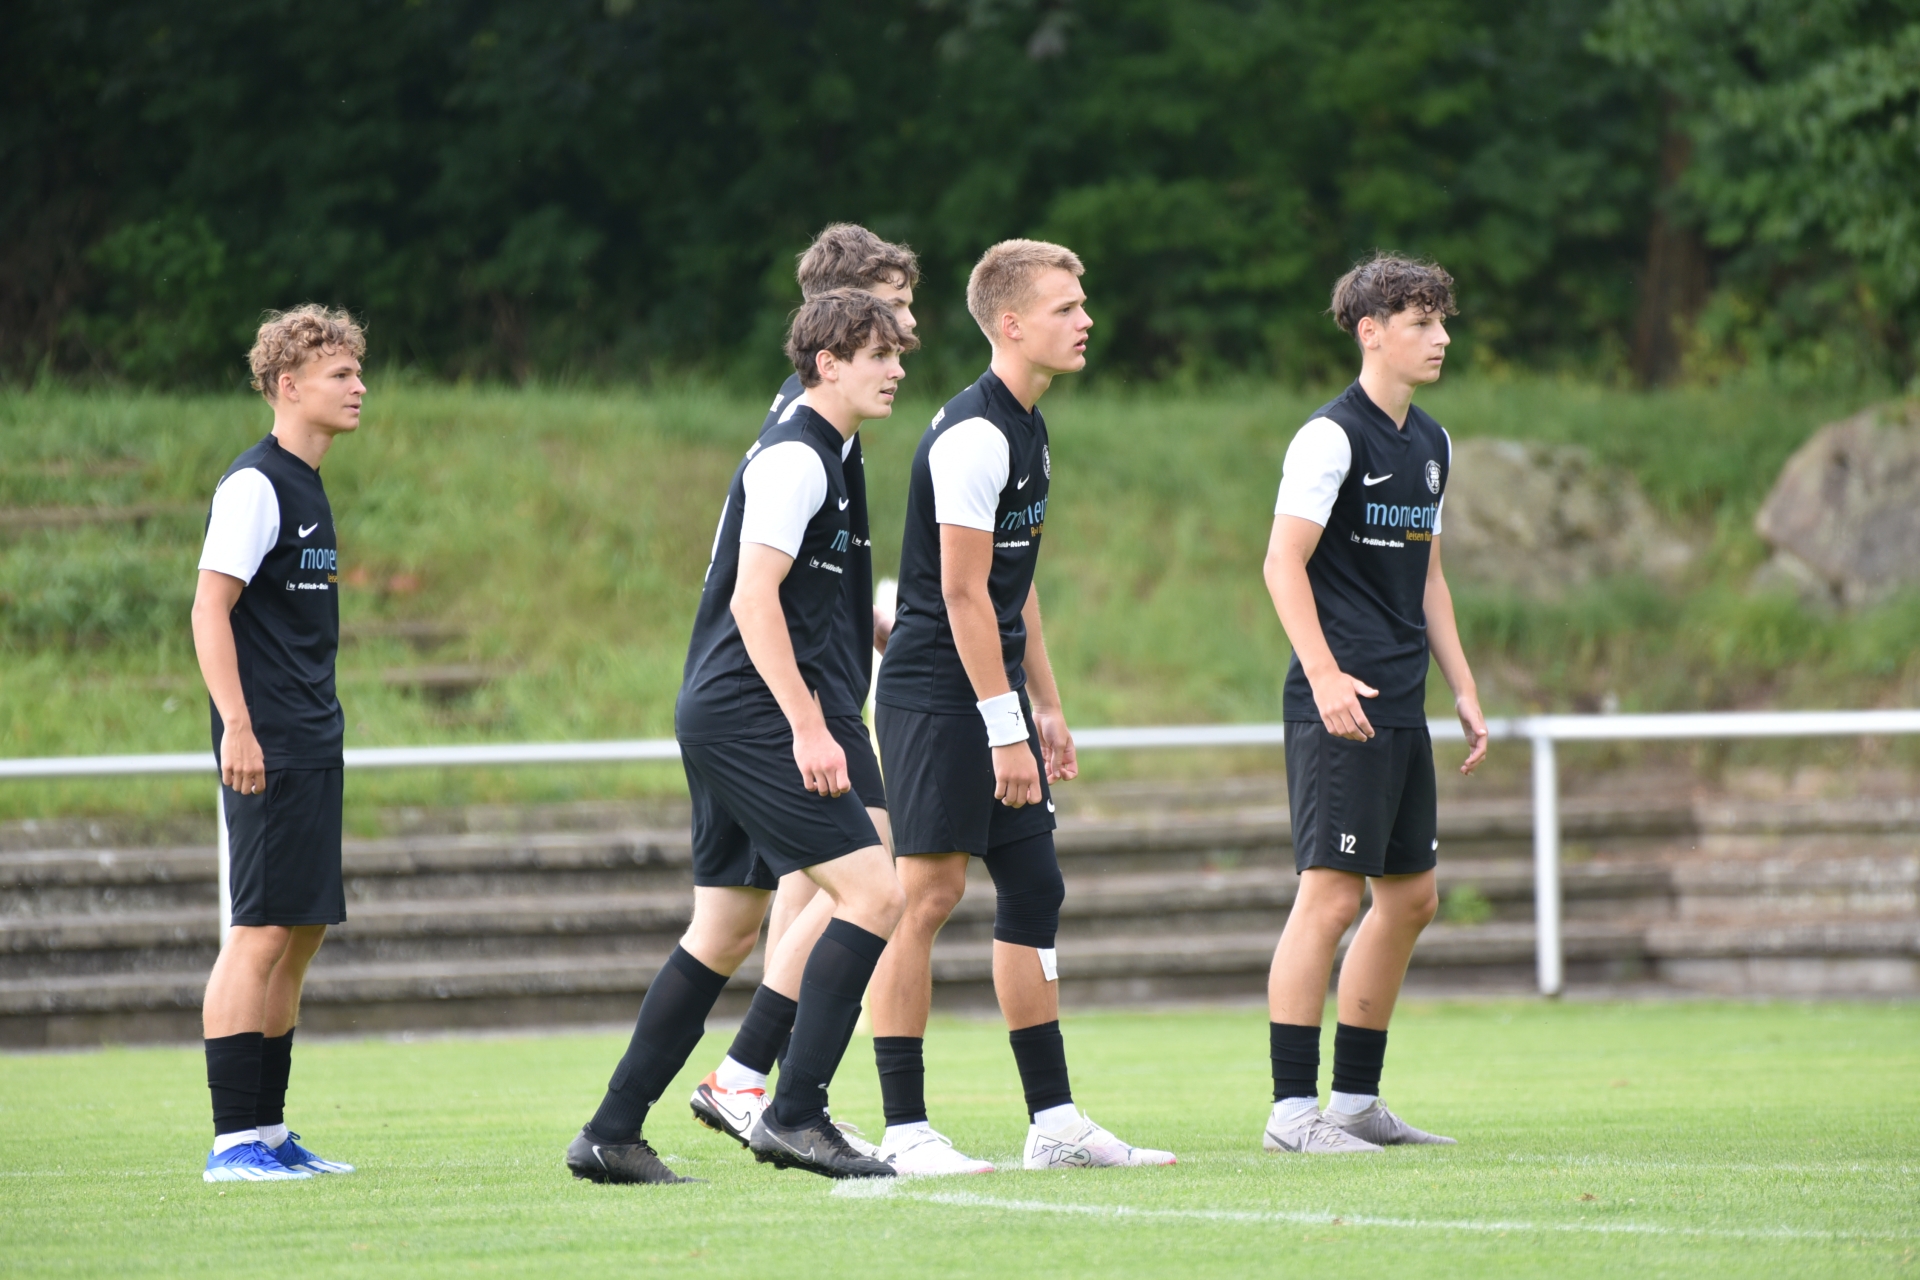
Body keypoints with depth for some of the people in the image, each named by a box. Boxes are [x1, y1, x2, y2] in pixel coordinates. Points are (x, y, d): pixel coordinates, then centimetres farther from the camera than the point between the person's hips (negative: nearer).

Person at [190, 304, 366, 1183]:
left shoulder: (308, 486, 17)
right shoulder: (255, 485, -11)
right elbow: (210, 607, -17)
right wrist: (237, 725, -24)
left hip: (313, 747, 10)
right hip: (268, 752, -10)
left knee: (302, 933, 11)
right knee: (259, 934, -10)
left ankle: (267, 1128, 16)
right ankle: (232, 1140, -9)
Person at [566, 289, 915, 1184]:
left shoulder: (812, 455, 20)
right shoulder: (795, 458, -12)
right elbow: (754, 598, -21)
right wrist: (808, 726, -25)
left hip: (720, 716, 11)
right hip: (749, 715, -11)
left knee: (725, 931, 12)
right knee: (873, 891, -14)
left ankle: (612, 1135, 13)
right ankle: (795, 1114, -16)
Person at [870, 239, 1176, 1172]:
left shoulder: (1027, 429, 14)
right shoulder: (973, 436, -16)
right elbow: (963, 593, -19)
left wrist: (1046, 708, 20)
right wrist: (1006, 732, -20)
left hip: (995, 696, 10)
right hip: (934, 698, -10)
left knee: (1033, 891, 9)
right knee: (929, 893, -9)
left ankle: (1055, 1122, 12)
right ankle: (904, 1126, -7)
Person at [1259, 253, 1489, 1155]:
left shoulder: (1431, 444, 16)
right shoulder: (1332, 437, -10)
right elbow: (1284, 562, -15)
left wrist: (1463, 690, 21)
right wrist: (1324, 673, -25)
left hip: (1401, 708, 9)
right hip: (1340, 707, -9)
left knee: (1411, 896, 11)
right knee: (1330, 895, -11)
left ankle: (1357, 1098, 20)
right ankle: (1293, 1109, -9)